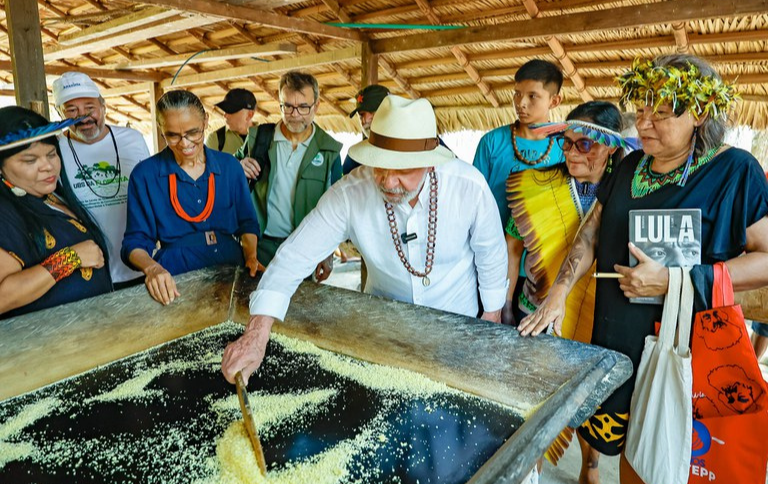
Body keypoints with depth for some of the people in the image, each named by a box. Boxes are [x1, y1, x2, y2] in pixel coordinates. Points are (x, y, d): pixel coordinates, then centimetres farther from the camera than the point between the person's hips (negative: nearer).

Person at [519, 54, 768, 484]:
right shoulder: (630, 167, 8)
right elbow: (591, 235, 10)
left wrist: (672, 280, -21)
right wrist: (560, 292, -1)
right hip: (618, 338, 5)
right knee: (628, 445, 15)